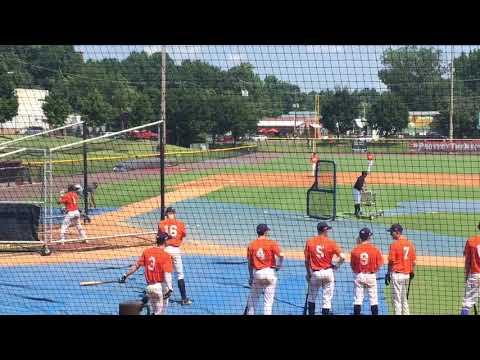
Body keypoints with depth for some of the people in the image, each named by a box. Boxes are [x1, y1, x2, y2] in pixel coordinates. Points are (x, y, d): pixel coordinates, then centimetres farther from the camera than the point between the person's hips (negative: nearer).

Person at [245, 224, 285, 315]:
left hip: (257, 273, 2)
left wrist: (251, 277, 14)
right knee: (268, 300, 3)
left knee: (252, 298, 14)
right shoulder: (272, 243, -5)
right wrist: (279, 265, 3)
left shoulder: (251, 245, 3)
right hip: (270, 272, -2)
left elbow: (250, 263, 6)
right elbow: (281, 255, -17)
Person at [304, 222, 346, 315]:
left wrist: (308, 273, 13)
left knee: (311, 297, 17)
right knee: (327, 299, 5)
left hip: (315, 273, 1)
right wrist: (337, 266, 5)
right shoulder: (331, 242, -6)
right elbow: (342, 257, -13)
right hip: (328, 272, -1)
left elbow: (306, 260, 1)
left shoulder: (310, 242, -2)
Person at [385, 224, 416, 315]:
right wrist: (412, 272, 20)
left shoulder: (394, 244, -13)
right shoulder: (410, 243, 6)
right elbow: (413, 260, 10)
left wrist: (388, 274, -3)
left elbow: (391, 261, -12)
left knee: (397, 299, -2)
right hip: (407, 274, 7)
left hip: (397, 274, -7)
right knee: (404, 298, 17)